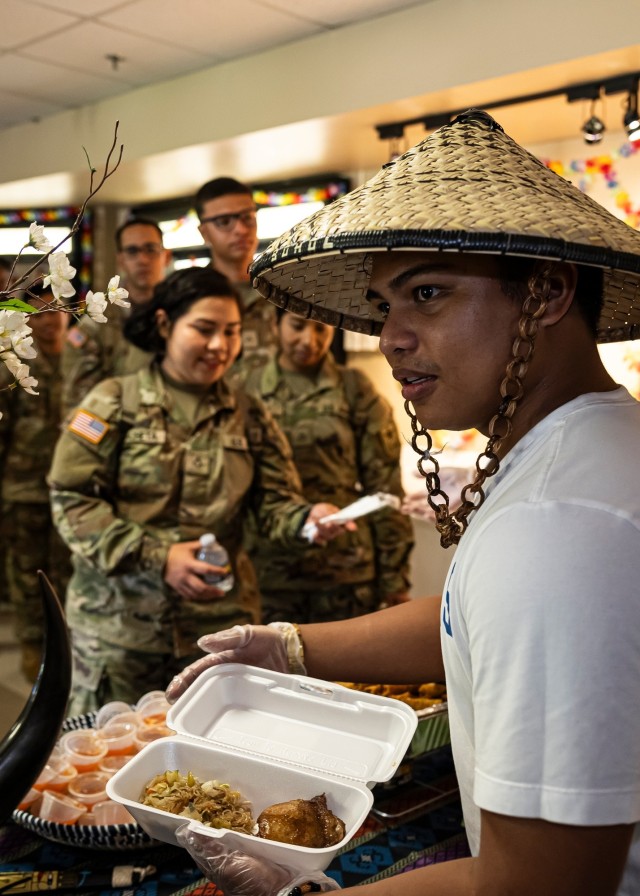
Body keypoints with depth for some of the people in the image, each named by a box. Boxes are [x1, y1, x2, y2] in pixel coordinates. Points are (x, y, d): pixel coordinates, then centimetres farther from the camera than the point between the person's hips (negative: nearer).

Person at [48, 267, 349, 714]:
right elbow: (72, 500, -6)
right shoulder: (115, 402, -1)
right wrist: (156, 557, -16)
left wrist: (306, 518, -19)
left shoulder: (249, 416, 10)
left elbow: (276, 501, 5)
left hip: (220, 624, 3)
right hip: (120, 624, -2)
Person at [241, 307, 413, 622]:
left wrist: (395, 577, -1)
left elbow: (384, 487, 1)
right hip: (267, 572, 1)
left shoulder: (355, 390, 2)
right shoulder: (249, 389, 5)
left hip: (346, 572, -1)